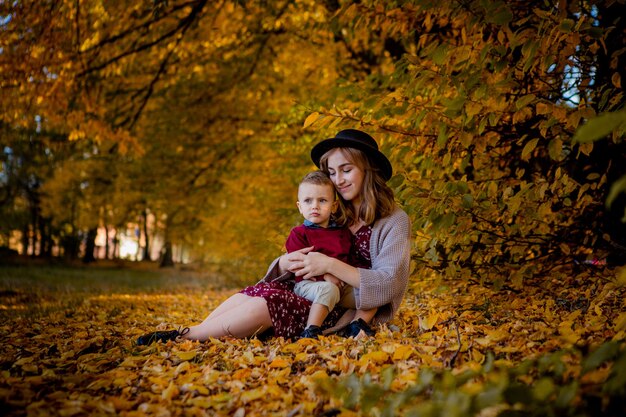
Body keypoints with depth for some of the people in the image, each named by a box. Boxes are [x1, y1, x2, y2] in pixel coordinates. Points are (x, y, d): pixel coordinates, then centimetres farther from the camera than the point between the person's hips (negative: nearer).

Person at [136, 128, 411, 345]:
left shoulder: (394, 221, -4)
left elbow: (388, 285, -17)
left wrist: (330, 265, -25)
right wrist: (286, 263, -17)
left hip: (351, 313, -6)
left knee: (266, 303, -27)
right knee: (256, 291, -22)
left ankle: (186, 336, -16)